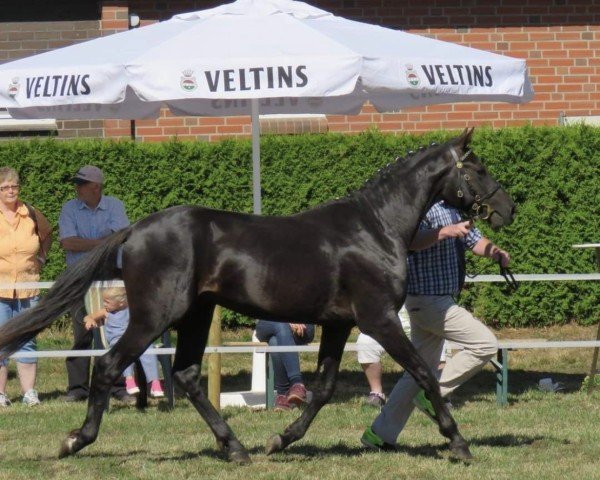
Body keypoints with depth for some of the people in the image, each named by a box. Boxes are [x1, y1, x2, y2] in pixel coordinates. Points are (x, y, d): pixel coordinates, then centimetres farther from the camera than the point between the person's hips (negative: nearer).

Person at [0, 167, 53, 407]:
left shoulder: (31, 214, 6)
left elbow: (47, 235, 26)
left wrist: (41, 257, 14)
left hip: (28, 286, 3)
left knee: (27, 341, 3)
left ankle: (29, 393, 6)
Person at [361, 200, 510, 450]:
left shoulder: (453, 209, 15)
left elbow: (474, 239, 24)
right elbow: (413, 240, -33)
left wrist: (494, 252, 4)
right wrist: (447, 231, -46)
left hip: (440, 301, 10)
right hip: (428, 300, -10)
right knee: (485, 344, -14)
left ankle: (381, 434, 14)